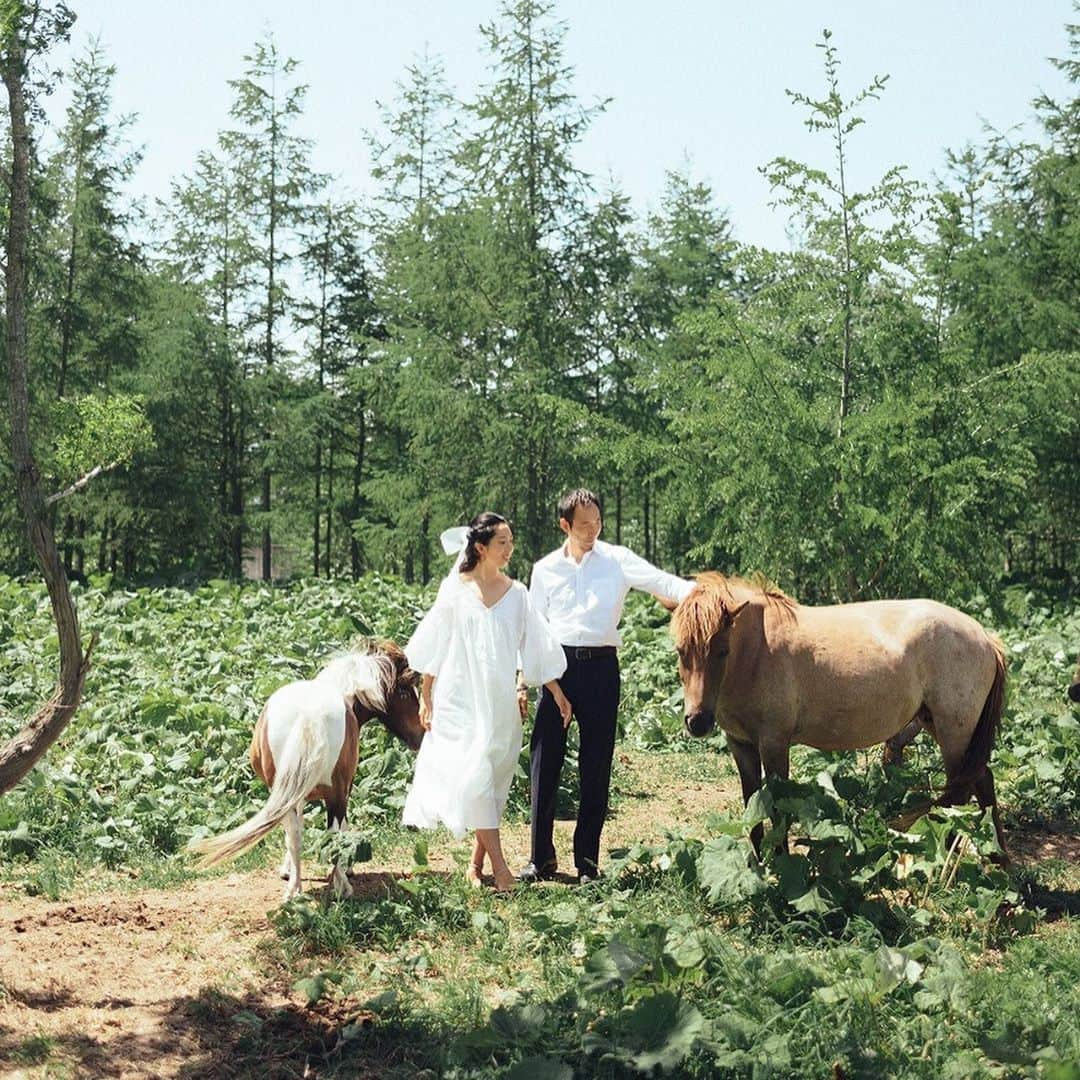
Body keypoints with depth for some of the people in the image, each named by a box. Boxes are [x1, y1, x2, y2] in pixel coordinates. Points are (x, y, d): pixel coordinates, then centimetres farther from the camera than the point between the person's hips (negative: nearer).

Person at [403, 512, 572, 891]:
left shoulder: (516, 593, 5)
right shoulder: (455, 590, -2)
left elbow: (535, 646, 9)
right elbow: (433, 650, 2)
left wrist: (556, 691, 6)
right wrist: (425, 698, 2)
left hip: (500, 702, 3)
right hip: (461, 700, -3)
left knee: (494, 781, 5)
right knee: (474, 776, -13)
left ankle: (476, 864, 17)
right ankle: (499, 866, -15)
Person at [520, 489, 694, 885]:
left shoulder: (617, 560, 2)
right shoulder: (545, 569, 8)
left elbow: (660, 581, -11)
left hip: (601, 666, -1)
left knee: (596, 767, 3)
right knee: (544, 762, -1)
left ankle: (587, 861, 13)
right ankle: (542, 857, 9)